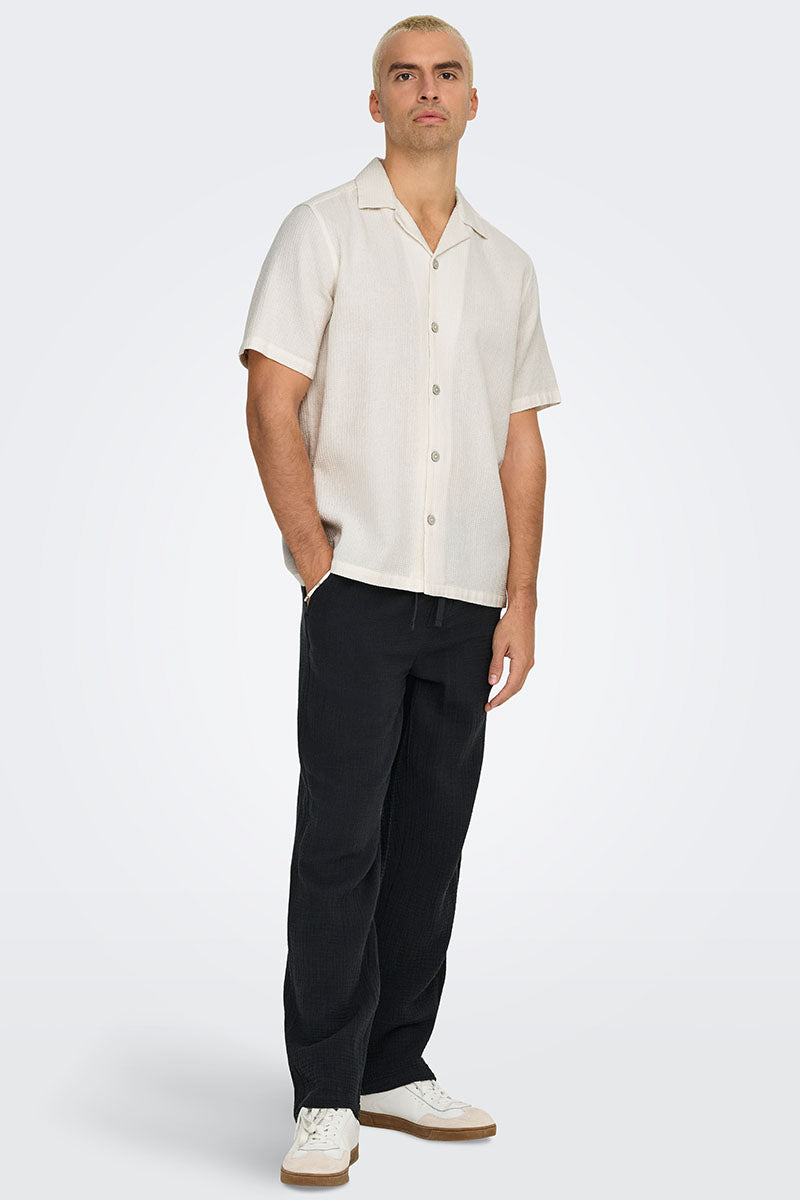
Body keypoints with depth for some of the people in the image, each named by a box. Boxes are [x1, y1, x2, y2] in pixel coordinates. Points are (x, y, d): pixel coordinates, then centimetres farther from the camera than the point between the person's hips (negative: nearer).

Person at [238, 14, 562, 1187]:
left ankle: (395, 1071, 20)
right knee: (341, 841, -5)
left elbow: (522, 438, 13)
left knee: (430, 846, 8)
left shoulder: (505, 263, 15)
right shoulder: (323, 229, 2)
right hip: (360, 588, -4)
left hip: (469, 599, 5)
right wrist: (312, 559, -10)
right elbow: (272, 401, -4)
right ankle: (324, 1100, 3)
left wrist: (522, 597, 6)